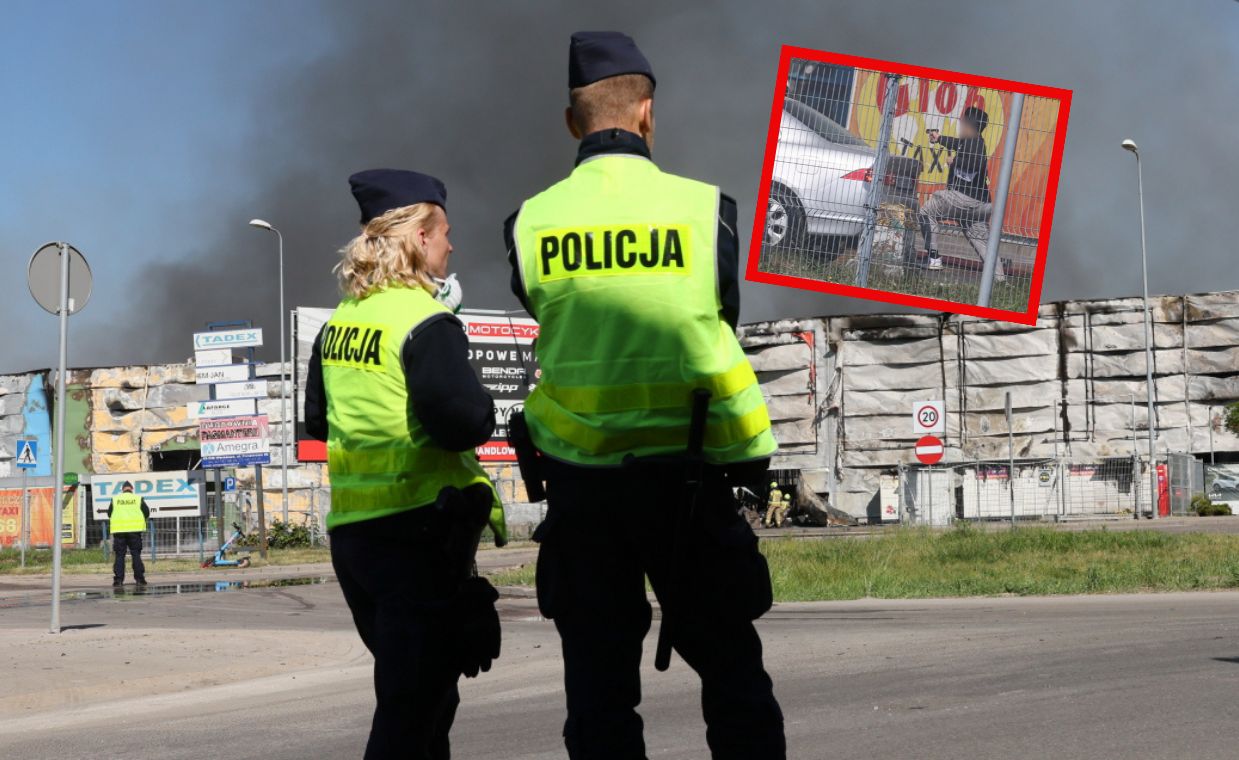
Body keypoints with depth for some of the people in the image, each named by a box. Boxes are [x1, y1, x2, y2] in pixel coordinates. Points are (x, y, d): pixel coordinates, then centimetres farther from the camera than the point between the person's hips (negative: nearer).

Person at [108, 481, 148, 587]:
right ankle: (139, 579, 2)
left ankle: (118, 580, -3)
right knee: (136, 554, 5)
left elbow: (109, 514, 11)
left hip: (119, 530, 0)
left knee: (119, 556, 3)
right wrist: (141, 521, 24)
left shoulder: (115, 499, 6)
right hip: (135, 530, 0)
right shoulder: (138, 499, 4)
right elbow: (147, 513, 5)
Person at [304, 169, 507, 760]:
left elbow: (318, 421, 21)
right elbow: (465, 423, -23)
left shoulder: (338, 324, 10)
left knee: (418, 692, 20)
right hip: (420, 530, -8)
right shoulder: (425, 322, -14)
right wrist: (480, 411, -2)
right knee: (413, 708, -4)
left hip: (351, 531, 8)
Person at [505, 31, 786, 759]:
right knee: (731, 670, 11)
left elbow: (561, 331, 7)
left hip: (580, 482, 1)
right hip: (684, 476, -1)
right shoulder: (703, 208, -7)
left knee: (598, 682, 8)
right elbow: (723, 327, 5)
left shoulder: (531, 223, -3)